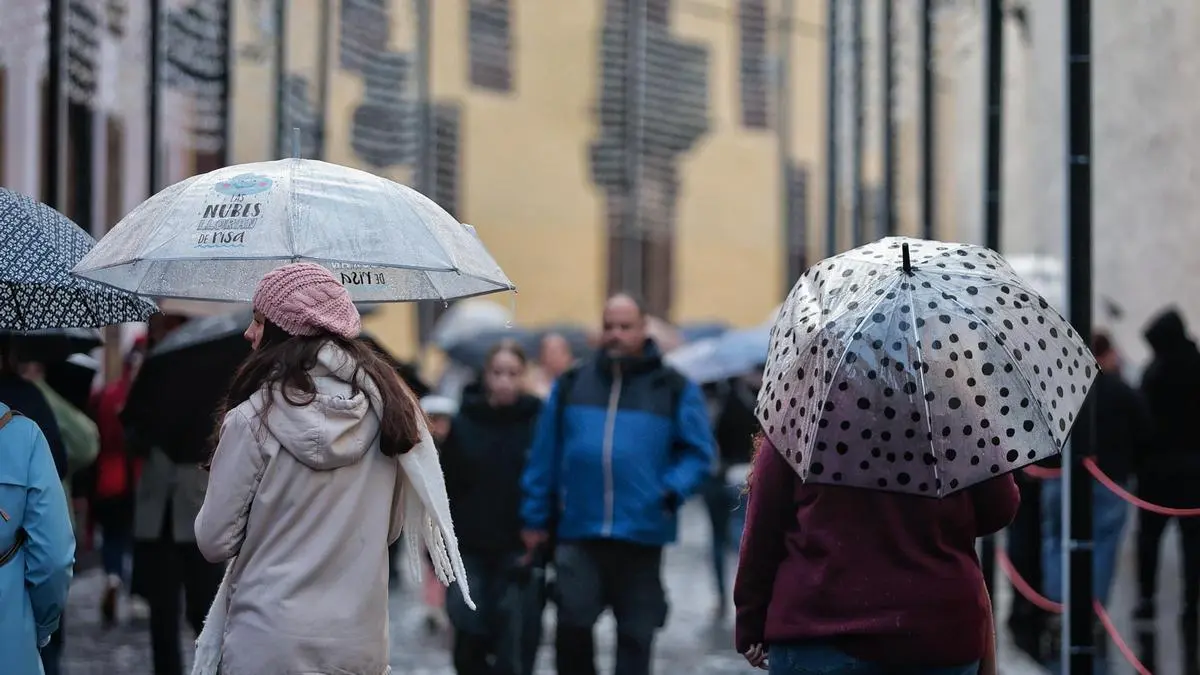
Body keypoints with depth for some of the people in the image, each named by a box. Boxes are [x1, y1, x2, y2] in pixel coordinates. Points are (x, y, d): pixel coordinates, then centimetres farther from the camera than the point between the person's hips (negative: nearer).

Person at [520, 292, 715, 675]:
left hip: (642, 537, -1)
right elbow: (545, 455, 10)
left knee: (636, 634, 5)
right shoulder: (572, 385, 10)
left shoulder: (674, 389, 4)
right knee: (572, 622, -10)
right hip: (578, 533, 1)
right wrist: (536, 520, 8)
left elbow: (697, 453, 2)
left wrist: (671, 492, -15)